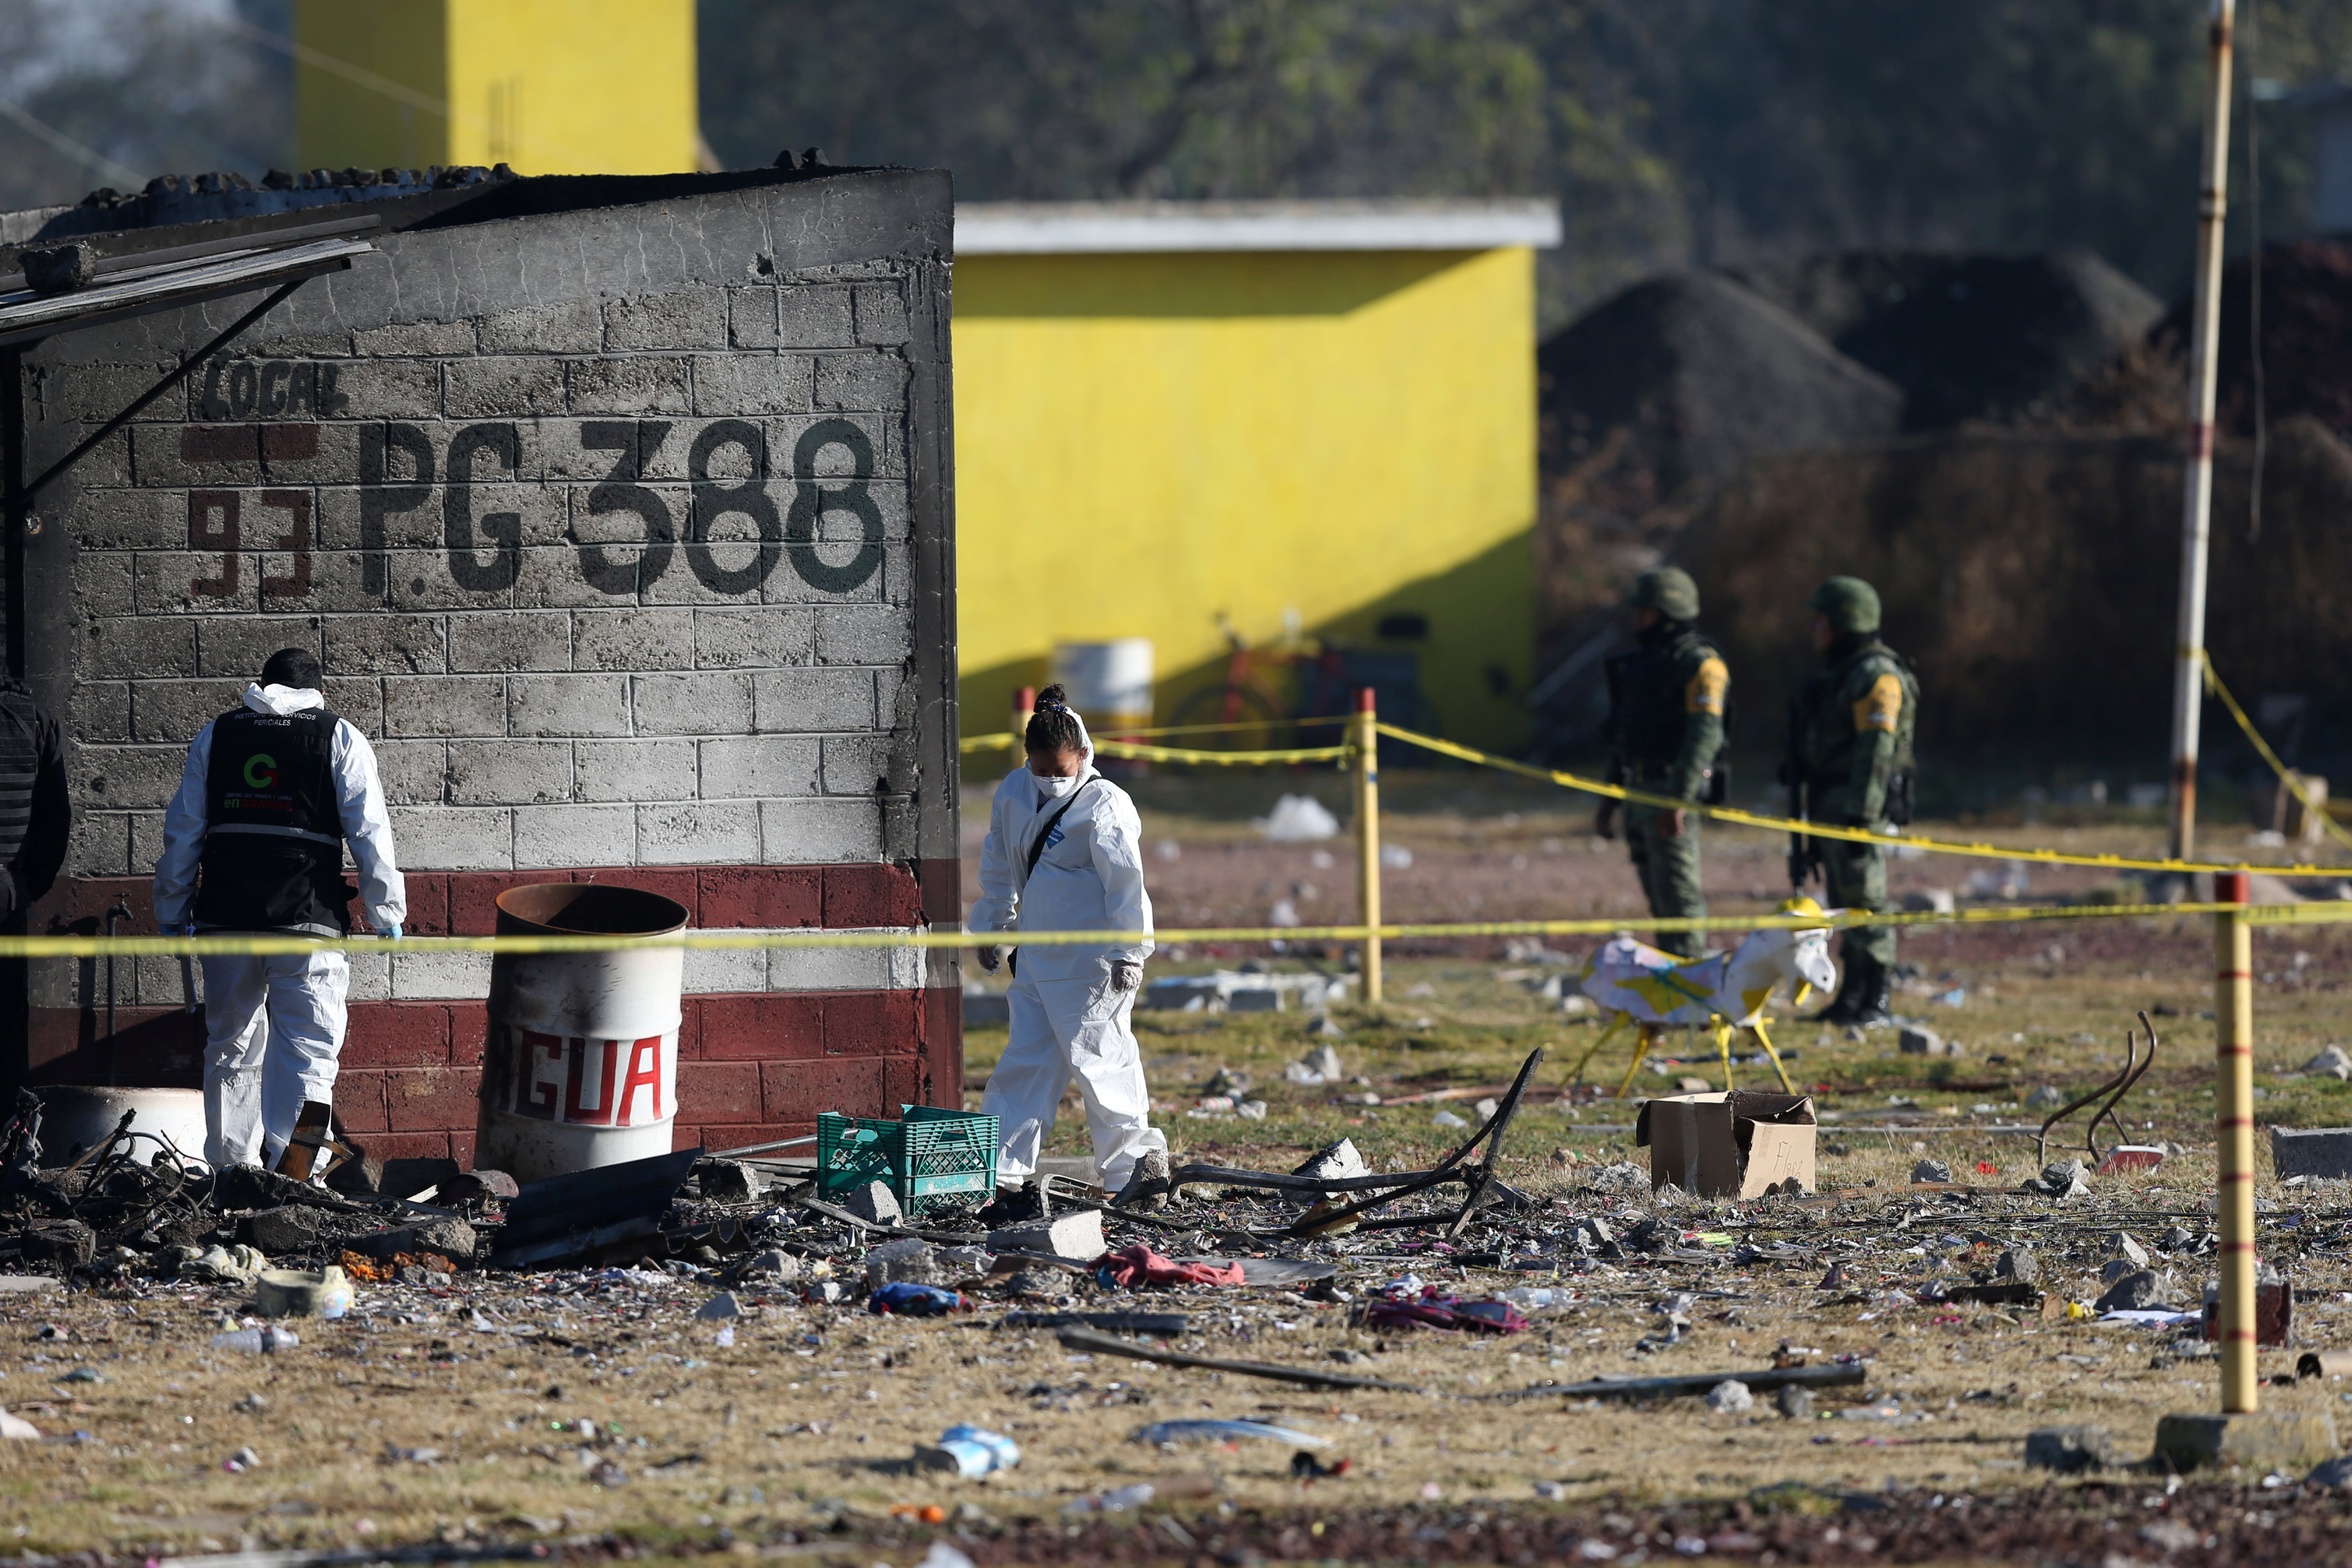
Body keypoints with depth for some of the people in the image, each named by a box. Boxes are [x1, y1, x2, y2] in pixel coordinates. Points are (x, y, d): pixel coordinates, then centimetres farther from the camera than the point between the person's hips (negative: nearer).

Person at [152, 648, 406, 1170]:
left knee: (230, 1045, 14)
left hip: (225, 911, 3)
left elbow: (183, 833, 14)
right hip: (307, 911, -3)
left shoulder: (214, 737, 14)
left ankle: (231, 1167, 17)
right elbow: (369, 830, 0)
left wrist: (171, 912, 21)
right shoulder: (341, 739, 6)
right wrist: (387, 912, 5)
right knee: (308, 1044, -6)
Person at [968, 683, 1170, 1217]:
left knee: (1097, 1061, -8)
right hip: (1036, 961, 7)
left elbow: (1126, 883, -14)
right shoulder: (1014, 794, 9)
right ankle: (1009, 1181, 7)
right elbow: (999, 867, 22)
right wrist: (991, 928, 26)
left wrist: (1129, 952, -16)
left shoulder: (1105, 807, -12)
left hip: (1092, 965, -7)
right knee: (1026, 1064, 6)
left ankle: (1135, 1165, 3)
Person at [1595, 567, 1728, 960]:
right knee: (1658, 896, 11)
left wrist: (1678, 800, -27)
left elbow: (1704, 735, -20)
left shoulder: (1700, 664, -11)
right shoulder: (1639, 662, 17)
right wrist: (1609, 798, 20)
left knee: (1676, 892, -10)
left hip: (1673, 790, -9)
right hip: (1639, 792, 9)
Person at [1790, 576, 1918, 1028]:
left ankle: (1877, 1003, -11)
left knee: (1864, 898, -11)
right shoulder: (1839, 672, 19)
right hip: (1830, 805, 10)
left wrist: (1861, 815, -25)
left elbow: (1876, 749, -20)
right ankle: (1851, 998, 14)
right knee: (1843, 902, 10)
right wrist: (1814, 808, 22)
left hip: (1861, 804, -10)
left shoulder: (1877, 677, -13)